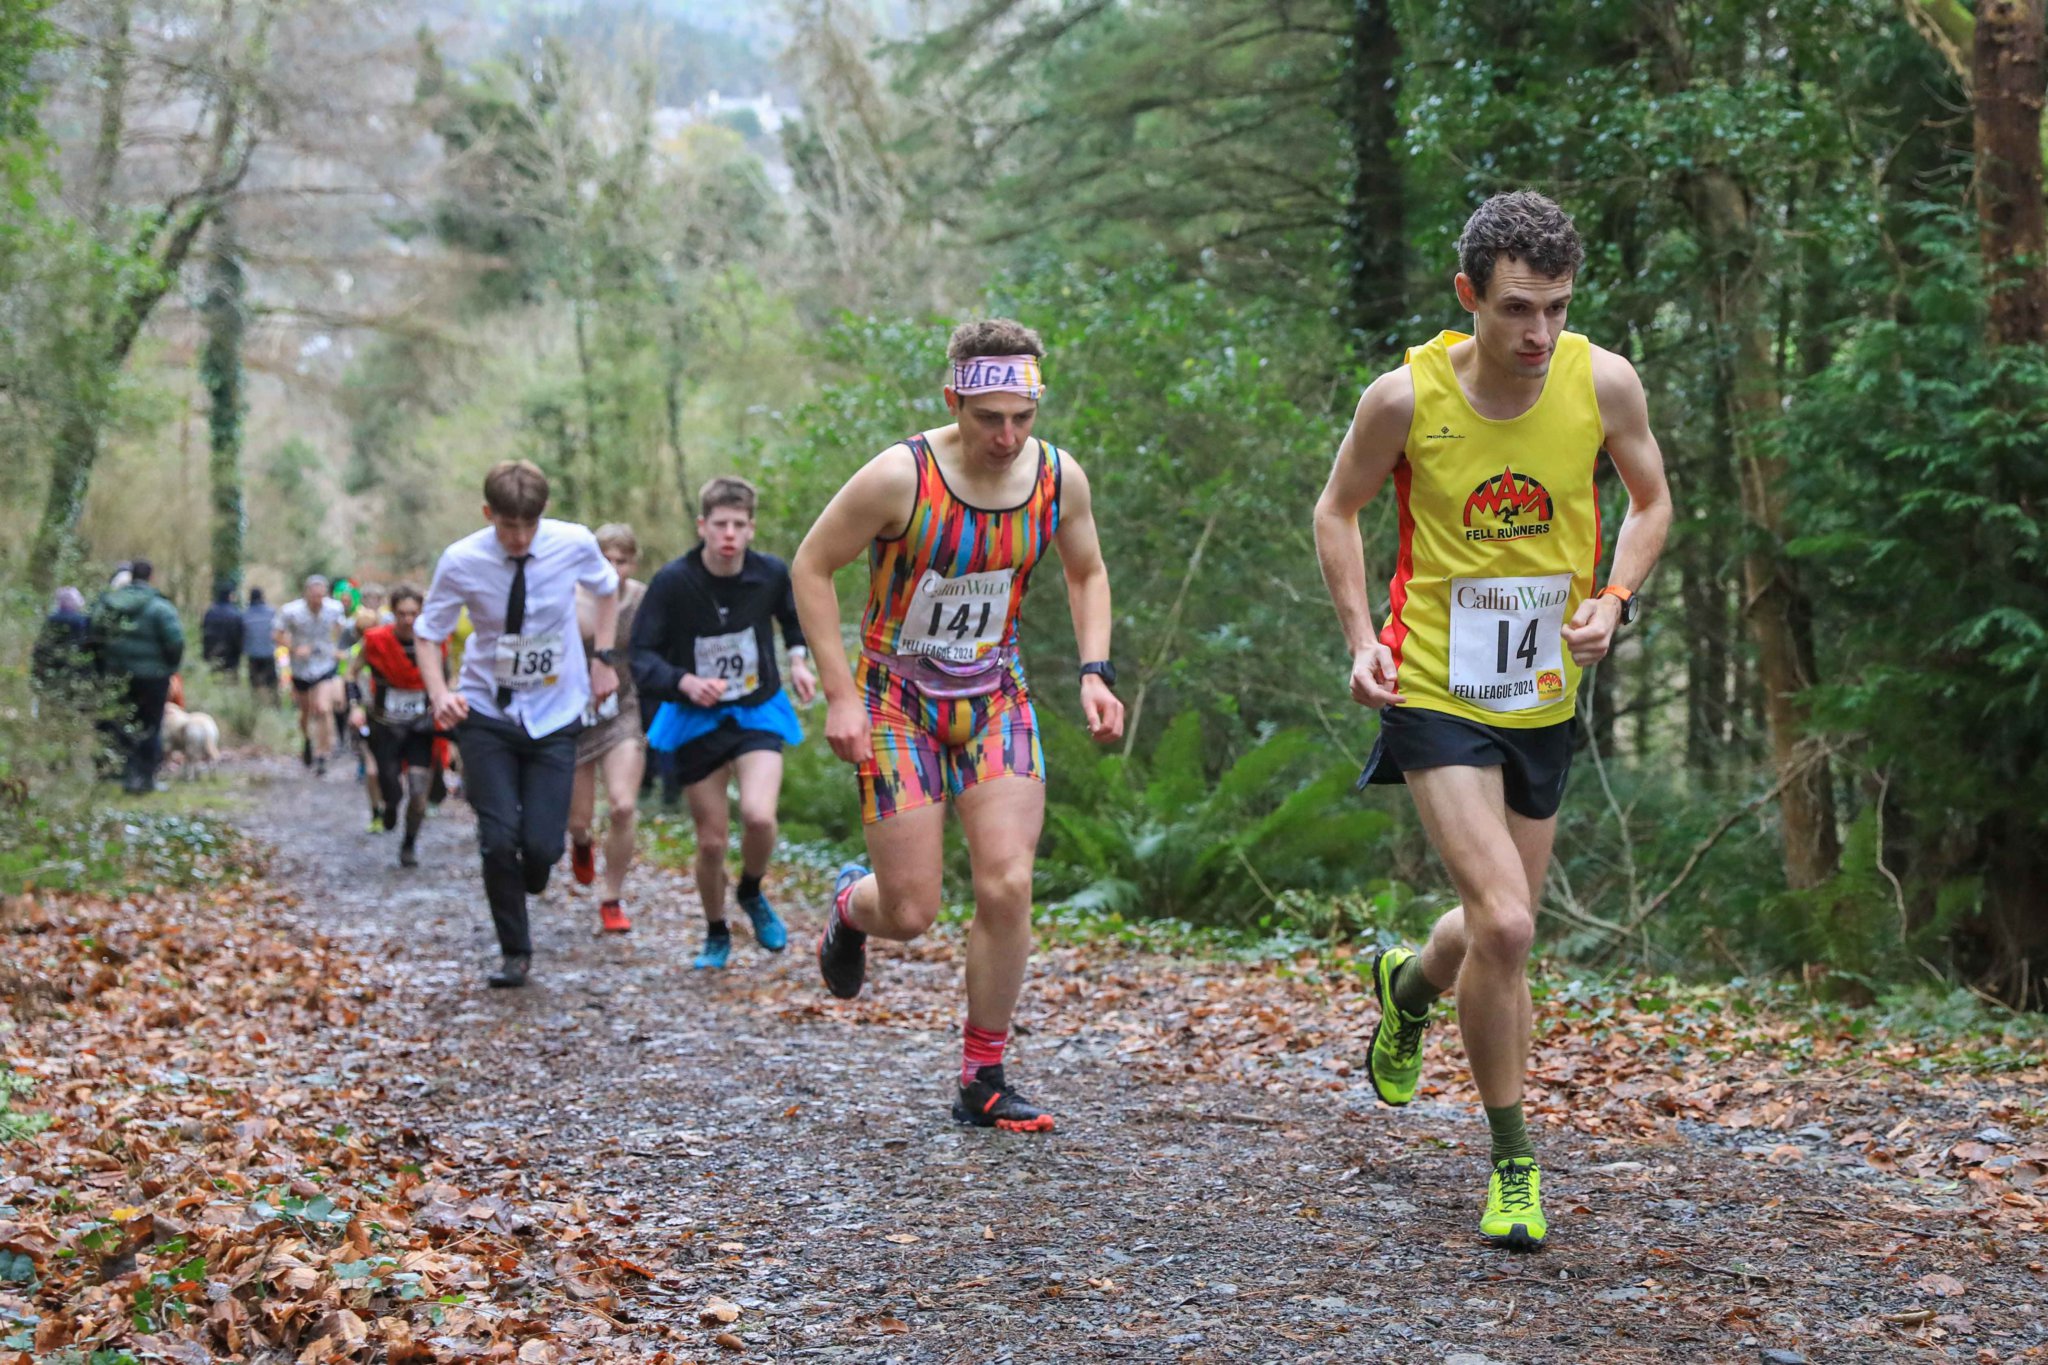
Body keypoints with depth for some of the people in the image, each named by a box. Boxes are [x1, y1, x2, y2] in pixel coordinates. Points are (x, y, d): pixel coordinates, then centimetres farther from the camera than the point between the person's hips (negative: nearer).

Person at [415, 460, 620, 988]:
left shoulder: (575, 544, -12)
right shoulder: (461, 561, -15)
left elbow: (608, 588, 11)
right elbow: (427, 632, -1)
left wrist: (602, 658, 3)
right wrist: (439, 693, -18)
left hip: (554, 714, 1)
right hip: (486, 712, -1)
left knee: (543, 844, -8)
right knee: (499, 837, -12)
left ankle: (526, 884, 30)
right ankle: (514, 953, 9)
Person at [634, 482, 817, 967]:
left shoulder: (771, 573, -8)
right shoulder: (673, 582, -17)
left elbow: (794, 616, 15)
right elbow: (643, 656, -13)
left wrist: (799, 659, -2)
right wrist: (685, 682, -30)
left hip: (758, 712, 1)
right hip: (697, 720, -1)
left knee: (759, 816, -23)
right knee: (712, 840, 3)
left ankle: (752, 895, 10)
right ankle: (716, 936, 30)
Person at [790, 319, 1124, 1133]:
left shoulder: (1060, 479, -8)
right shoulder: (900, 478, -21)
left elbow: (1086, 574, 12)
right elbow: (812, 568, -9)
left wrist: (1095, 672, -2)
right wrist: (840, 694, -14)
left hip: (995, 697, 3)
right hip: (897, 698, -3)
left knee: (1007, 887, -12)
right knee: (911, 915, -4)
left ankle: (982, 1083, 3)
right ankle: (852, 904, 35)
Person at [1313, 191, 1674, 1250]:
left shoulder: (1604, 383, -9)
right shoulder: (1405, 397, -14)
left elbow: (1650, 501, 8)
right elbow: (1337, 511, 3)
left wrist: (1613, 599, -9)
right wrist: (1361, 637, -9)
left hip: (1545, 697, 4)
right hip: (1435, 694, -4)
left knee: (1498, 931, 15)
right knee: (1503, 925, -17)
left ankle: (1411, 985, 52)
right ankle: (1514, 1163, 2)